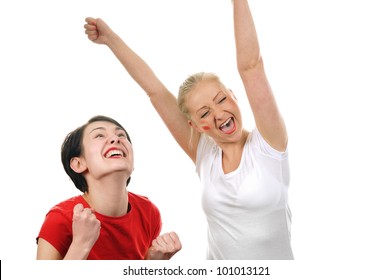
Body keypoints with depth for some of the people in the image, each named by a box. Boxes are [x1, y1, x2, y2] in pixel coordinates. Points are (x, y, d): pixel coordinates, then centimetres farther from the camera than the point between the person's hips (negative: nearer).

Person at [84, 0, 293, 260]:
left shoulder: (267, 144, -9)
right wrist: (111, 38, 2)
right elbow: (155, 90, -1)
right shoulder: (203, 154, -1)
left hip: (276, 262, -3)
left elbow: (250, 65, -18)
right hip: (218, 262, 3)